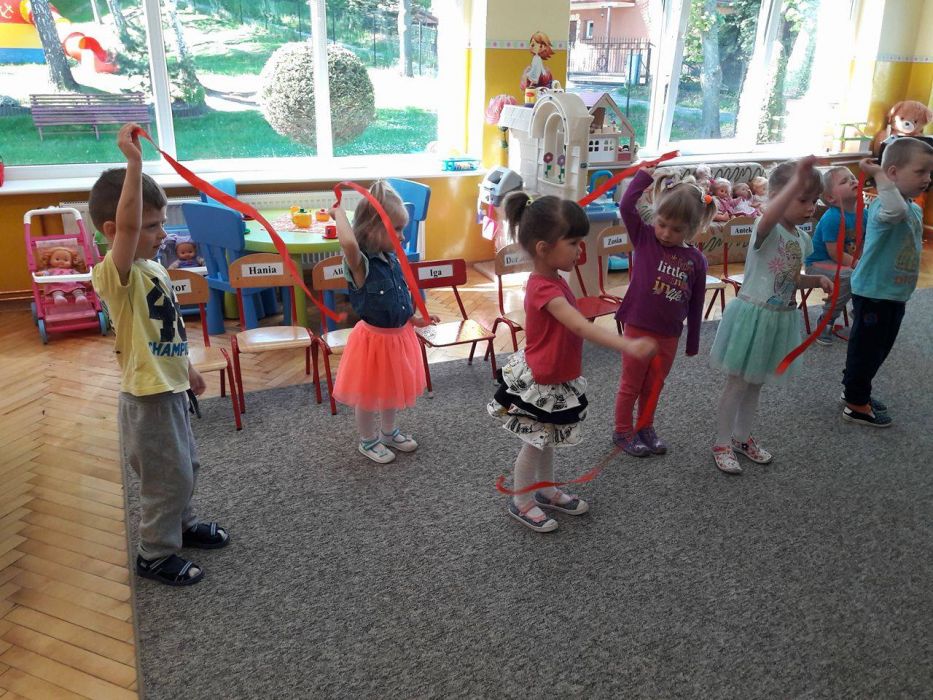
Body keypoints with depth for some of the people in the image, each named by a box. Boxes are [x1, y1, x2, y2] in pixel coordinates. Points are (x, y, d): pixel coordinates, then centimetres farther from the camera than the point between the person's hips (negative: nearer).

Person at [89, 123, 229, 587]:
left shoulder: (152, 269, 6)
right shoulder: (114, 274, -22)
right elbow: (125, 225, -43)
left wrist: (186, 368, 25)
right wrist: (133, 163, -47)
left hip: (170, 391, 9)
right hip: (147, 398, -9)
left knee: (185, 467, 24)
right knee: (168, 478, 5)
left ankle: (182, 525, 46)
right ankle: (155, 555, 25)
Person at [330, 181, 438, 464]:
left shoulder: (392, 259, -2)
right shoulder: (360, 263, -26)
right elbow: (348, 243, -50)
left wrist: (414, 319, 15)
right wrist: (339, 213, -35)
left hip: (399, 335, 7)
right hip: (374, 338, -7)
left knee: (392, 389, 25)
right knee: (369, 394, 14)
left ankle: (388, 432, 47)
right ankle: (368, 441, 35)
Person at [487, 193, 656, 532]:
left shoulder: (552, 281, 0)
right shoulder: (545, 289, -31)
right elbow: (581, 327, -43)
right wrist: (628, 345, -52)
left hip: (555, 379, 9)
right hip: (538, 382, -9)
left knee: (547, 440, 24)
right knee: (534, 444, 9)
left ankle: (547, 491, 42)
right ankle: (521, 502, 29)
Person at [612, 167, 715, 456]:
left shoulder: (696, 260, -3)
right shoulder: (644, 239, -8)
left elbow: (695, 305, 4)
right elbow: (627, 206, -22)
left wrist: (693, 342, 9)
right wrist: (645, 174, -18)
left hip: (669, 335, 3)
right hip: (638, 328, -3)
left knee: (654, 385, 20)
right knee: (631, 385, 12)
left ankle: (645, 427, 39)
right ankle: (622, 431, 28)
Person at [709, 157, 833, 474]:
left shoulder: (803, 238, 7)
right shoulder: (766, 229, -18)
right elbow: (769, 216, -45)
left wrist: (816, 280, 0)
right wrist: (797, 179, -53)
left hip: (781, 318, 7)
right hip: (753, 315, -7)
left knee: (755, 383, 20)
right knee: (737, 383, 5)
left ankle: (742, 437, 36)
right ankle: (722, 444, 19)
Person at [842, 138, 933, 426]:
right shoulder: (883, 205, -22)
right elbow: (896, 210, -47)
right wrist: (877, 173, -41)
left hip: (896, 294, 9)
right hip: (873, 293, -9)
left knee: (880, 348, 20)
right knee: (866, 347, 2)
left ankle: (855, 390, 36)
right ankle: (857, 405, 15)